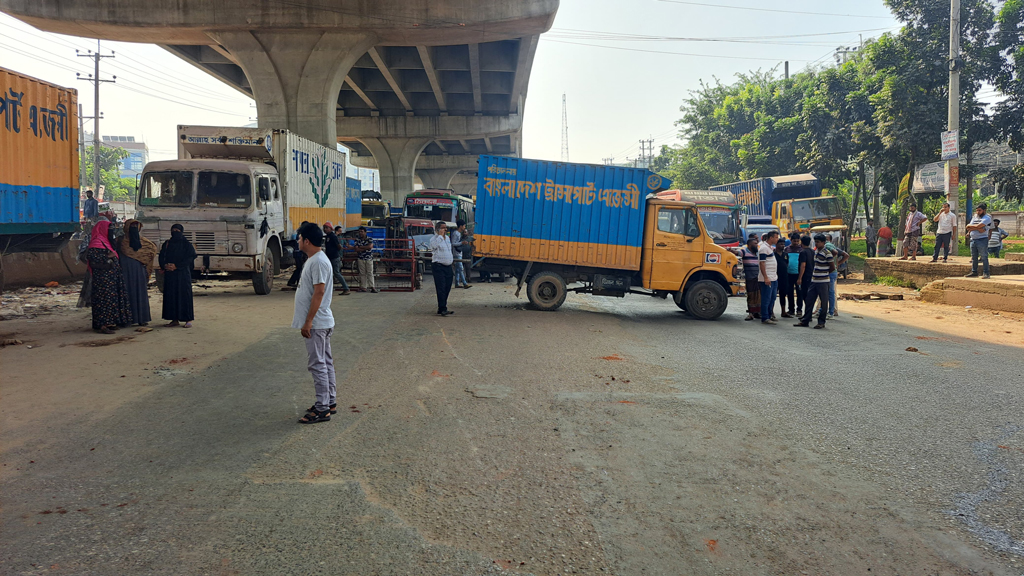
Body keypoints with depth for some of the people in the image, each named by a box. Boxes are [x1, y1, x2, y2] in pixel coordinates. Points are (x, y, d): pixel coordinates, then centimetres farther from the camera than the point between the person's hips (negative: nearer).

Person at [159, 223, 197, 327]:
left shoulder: (186, 244, 1)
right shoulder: (167, 244, 14)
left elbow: (190, 258, -7)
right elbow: (161, 257, 12)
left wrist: (176, 266, -14)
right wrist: (165, 266, -9)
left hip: (183, 273, -4)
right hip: (169, 274, 5)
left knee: (184, 294, -6)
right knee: (170, 295, 3)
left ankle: (188, 320, -2)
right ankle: (175, 320, 8)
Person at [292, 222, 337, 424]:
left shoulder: (318, 261, -18)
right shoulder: (314, 259, 14)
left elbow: (319, 292, -23)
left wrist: (308, 322, -23)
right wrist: (302, 317, 25)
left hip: (316, 323, -10)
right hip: (320, 322, 10)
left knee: (318, 364, -6)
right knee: (325, 362, 15)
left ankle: (322, 409, -1)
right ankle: (330, 402, 23)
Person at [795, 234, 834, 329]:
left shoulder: (827, 253, -12)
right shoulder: (815, 251, 11)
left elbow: (832, 267, -8)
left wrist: (824, 273, 2)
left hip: (823, 282, -8)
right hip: (814, 281, 8)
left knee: (823, 302, 3)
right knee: (809, 301, 8)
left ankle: (821, 322, 9)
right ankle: (805, 321, 14)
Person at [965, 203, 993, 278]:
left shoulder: (987, 218, -4)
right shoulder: (974, 218, 17)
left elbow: (978, 226, -19)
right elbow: (969, 229, 3)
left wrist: (970, 226, -2)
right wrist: (978, 229, -12)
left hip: (982, 240, -7)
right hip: (973, 240, 7)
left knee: (984, 257, -6)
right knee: (974, 257, 11)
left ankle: (986, 273, -4)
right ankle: (974, 272, 18)